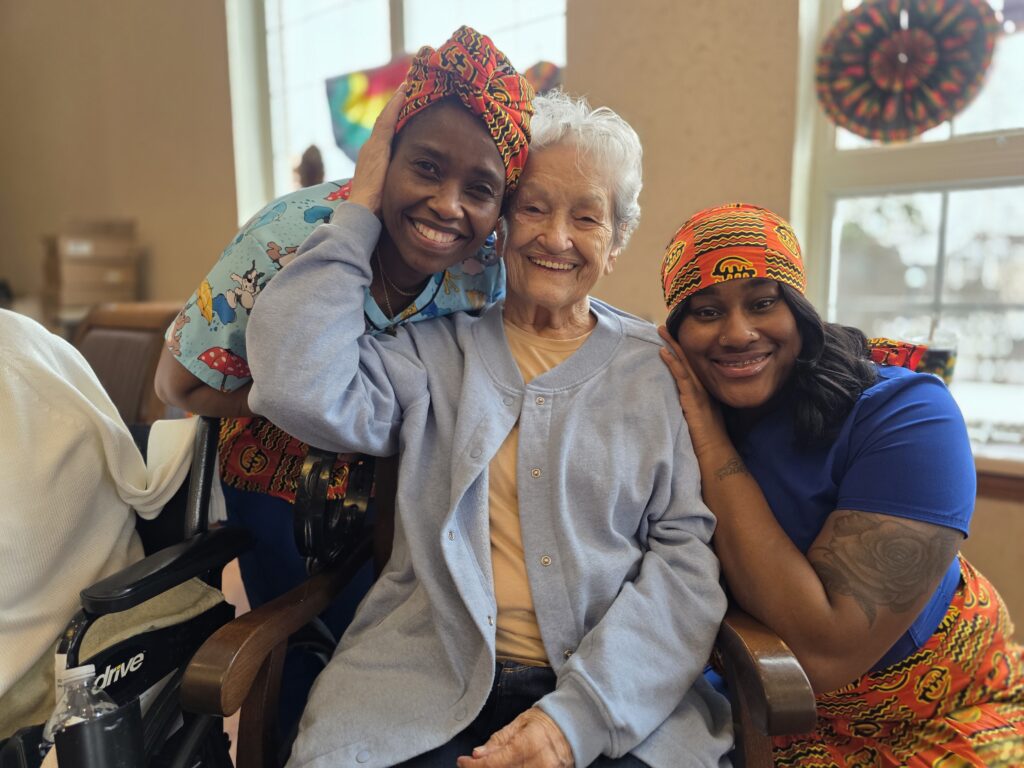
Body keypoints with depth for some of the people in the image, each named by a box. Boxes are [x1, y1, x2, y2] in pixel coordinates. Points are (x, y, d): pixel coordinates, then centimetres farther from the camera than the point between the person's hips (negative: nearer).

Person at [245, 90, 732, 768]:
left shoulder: (659, 369, 5)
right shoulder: (436, 346, 5)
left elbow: (687, 553, 0)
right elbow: (301, 389, -13)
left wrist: (579, 711, -12)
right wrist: (363, 207, -3)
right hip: (428, 687, 1)